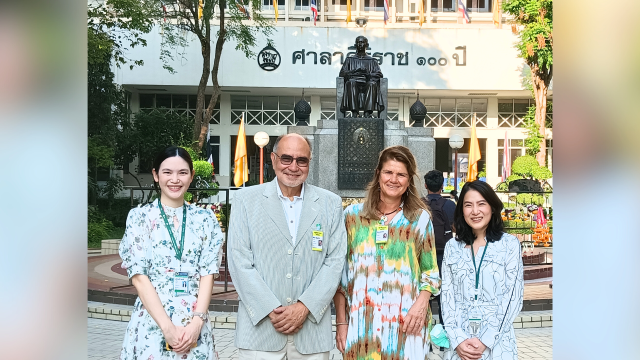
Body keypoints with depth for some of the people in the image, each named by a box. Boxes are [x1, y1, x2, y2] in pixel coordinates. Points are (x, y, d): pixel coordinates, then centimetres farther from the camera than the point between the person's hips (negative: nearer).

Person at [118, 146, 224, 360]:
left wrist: (197, 322, -12)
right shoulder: (139, 217, -1)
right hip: (152, 322, -1)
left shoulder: (205, 219, 5)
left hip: (195, 324, 2)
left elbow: (208, 273, 1)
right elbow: (139, 276, -6)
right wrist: (168, 327, -14)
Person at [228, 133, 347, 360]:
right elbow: (239, 261, -3)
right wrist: (271, 310, -11)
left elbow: (335, 261, 0)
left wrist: (304, 307, -10)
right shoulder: (245, 200, 3)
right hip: (260, 327, -1)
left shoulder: (330, 203, 6)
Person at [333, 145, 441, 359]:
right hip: (361, 322, 0)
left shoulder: (420, 218, 4)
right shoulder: (353, 215, 3)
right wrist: (341, 322, 1)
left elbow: (430, 271, 8)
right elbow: (340, 272, 4)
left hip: (406, 322, 0)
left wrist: (422, 303, -11)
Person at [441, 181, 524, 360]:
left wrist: (485, 340, -13)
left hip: (497, 345, -2)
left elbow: (513, 298, -6)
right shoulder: (452, 247, 4)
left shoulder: (510, 244, -2)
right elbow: (447, 295, 1)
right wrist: (458, 339, -11)